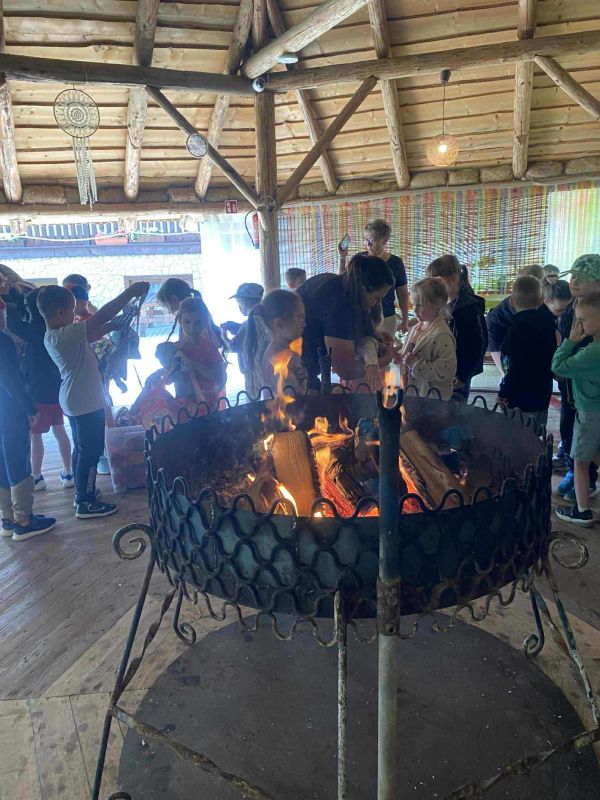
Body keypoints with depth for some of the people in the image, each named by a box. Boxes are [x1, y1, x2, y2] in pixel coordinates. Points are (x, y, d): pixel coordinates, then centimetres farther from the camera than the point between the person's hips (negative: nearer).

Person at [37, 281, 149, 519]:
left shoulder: (52, 336, 5)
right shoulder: (65, 335, -24)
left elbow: (93, 333, 12)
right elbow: (101, 316, -26)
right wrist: (131, 291, -21)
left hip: (75, 401, 10)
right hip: (86, 404, -10)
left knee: (81, 449, 20)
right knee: (91, 452, 0)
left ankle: (82, 493, 33)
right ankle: (86, 503, 10)